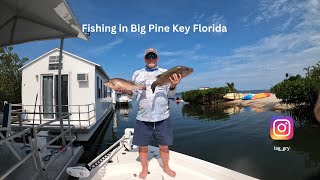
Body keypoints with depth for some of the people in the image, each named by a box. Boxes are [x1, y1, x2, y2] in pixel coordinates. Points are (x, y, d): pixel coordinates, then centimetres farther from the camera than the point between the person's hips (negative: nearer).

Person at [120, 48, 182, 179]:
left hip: (163, 117, 0)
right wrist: (126, 90, -12)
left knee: (164, 145, 11)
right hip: (143, 118, 0)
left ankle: (166, 167, 37)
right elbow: (134, 95, 9)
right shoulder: (137, 74, 9)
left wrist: (173, 85, -17)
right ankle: (144, 169, 34)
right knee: (142, 146, 10)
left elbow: (170, 94, 4)